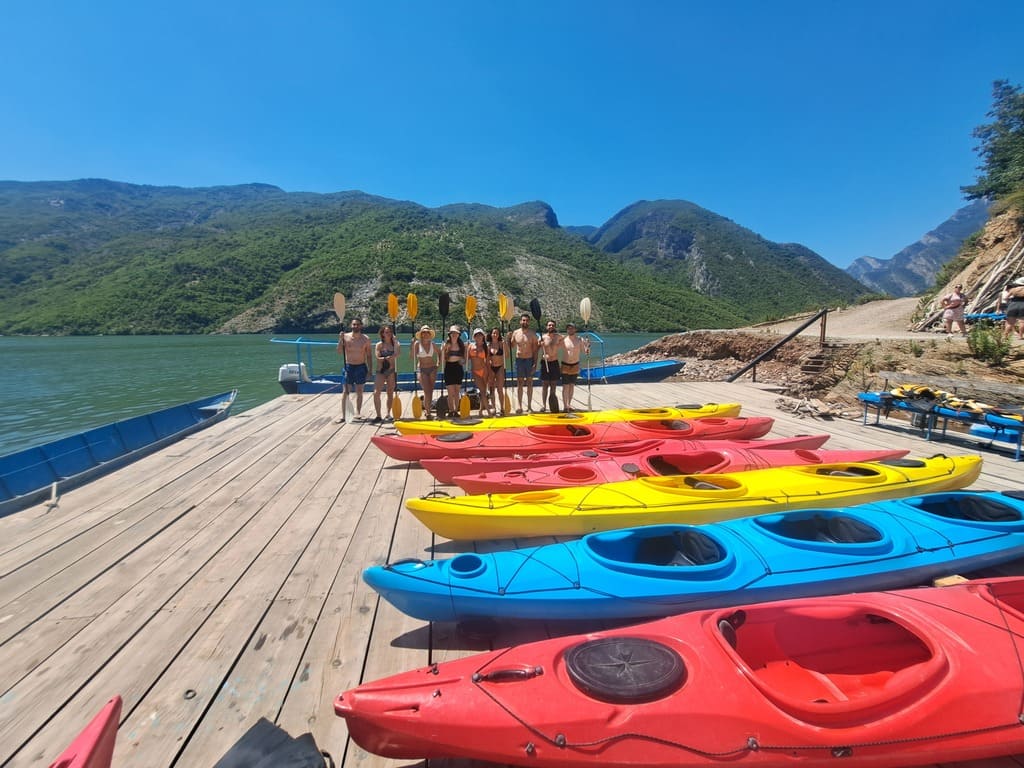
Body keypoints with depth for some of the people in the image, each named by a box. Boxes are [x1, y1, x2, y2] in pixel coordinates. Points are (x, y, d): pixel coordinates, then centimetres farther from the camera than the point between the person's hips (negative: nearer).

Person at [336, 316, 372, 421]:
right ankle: (343, 414, 1)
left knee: (359, 392, 8)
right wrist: (340, 340, -21)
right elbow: (340, 352, -8)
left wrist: (370, 369, 1)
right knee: (345, 391, -2)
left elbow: (368, 355, 4)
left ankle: (358, 413, 18)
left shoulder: (366, 339, -1)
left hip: (361, 367, 1)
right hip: (348, 367, -1)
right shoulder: (345, 337, -3)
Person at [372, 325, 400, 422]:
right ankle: (378, 415, -7)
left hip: (391, 371, 1)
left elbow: (396, 354, -16)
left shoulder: (395, 343, 4)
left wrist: (395, 341, -13)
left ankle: (388, 414, 21)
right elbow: (378, 357, -10)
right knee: (376, 393, -12)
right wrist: (389, 358, -14)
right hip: (380, 371, -1)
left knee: (390, 393, 8)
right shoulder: (379, 345, 2)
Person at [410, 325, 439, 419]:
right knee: (427, 391, -10)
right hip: (421, 369, -3)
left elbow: (439, 353, 21)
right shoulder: (417, 344, -4)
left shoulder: (432, 344, 4)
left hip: (432, 369, 3)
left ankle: (427, 409, 21)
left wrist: (439, 362, 8)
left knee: (430, 391, 7)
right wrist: (412, 346, -16)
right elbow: (412, 357, -5)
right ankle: (428, 411, -3)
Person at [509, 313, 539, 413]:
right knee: (519, 383, 3)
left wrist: (535, 363, -10)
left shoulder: (532, 333, -1)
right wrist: (509, 338, -6)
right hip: (519, 359, 2)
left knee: (529, 383, 4)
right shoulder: (515, 333, 5)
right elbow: (511, 347, 12)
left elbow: (535, 349, -3)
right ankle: (519, 406, 7)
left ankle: (529, 406, 9)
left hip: (530, 360, -1)